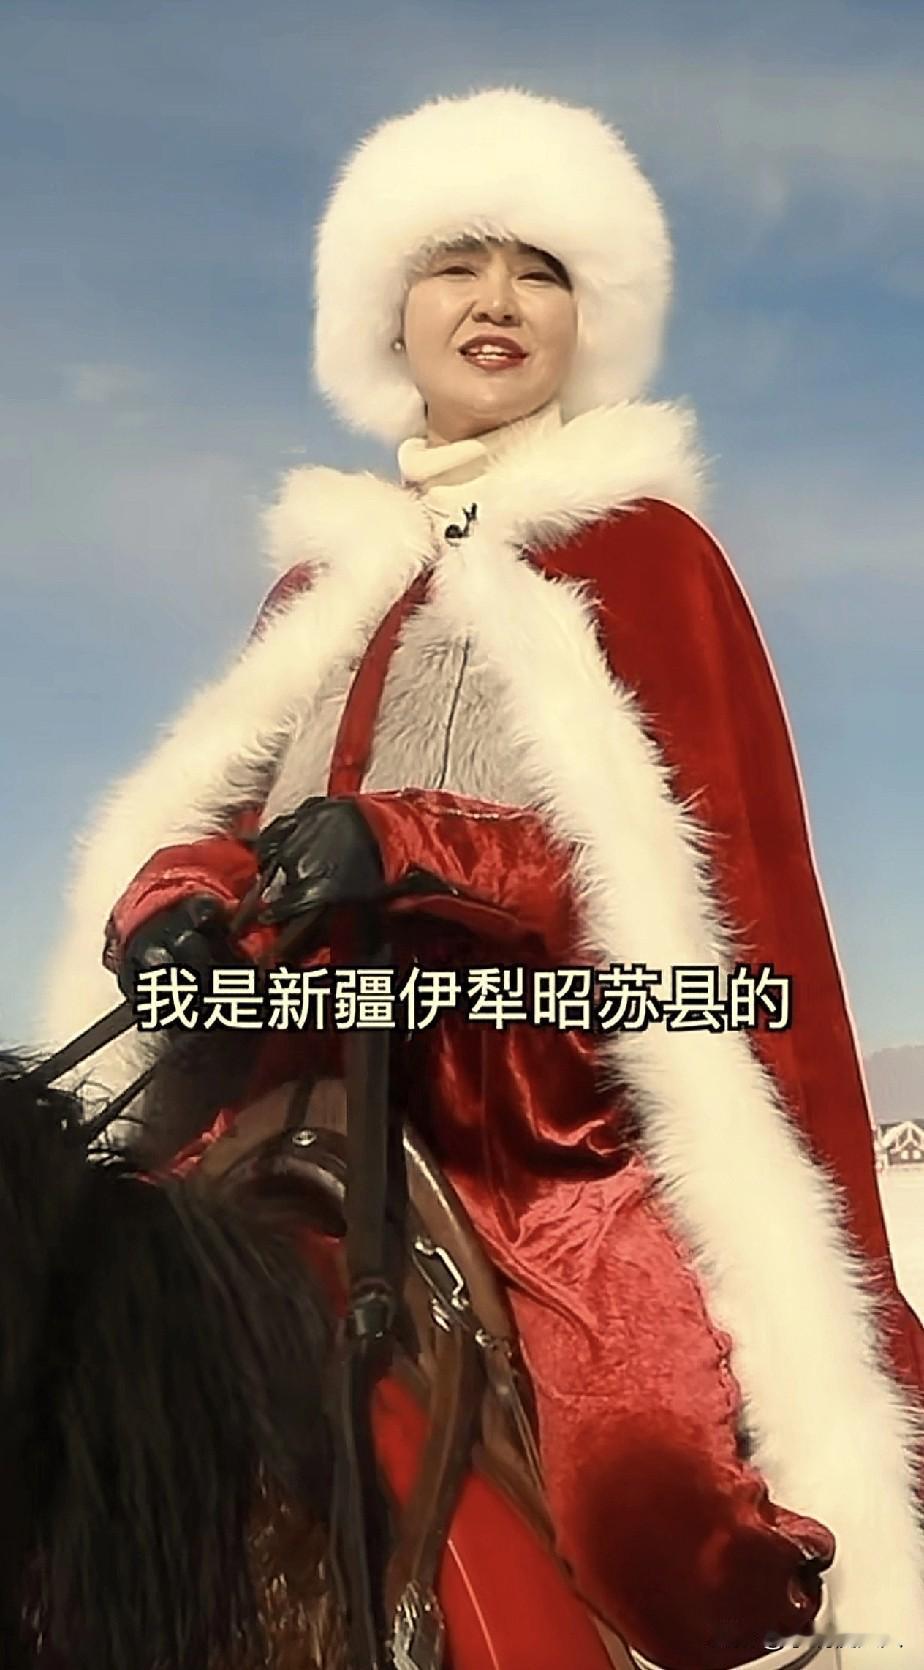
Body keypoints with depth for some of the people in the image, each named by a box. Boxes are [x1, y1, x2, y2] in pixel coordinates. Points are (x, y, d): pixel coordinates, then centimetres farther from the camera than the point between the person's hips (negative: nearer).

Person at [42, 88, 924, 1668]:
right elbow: (212, 811, 13)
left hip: (573, 1095, -5)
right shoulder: (323, 574, 20)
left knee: (648, 1477, -26)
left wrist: (408, 848, -19)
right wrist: (176, 904, -12)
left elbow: (705, 852, -5)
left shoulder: (641, 547, 6)